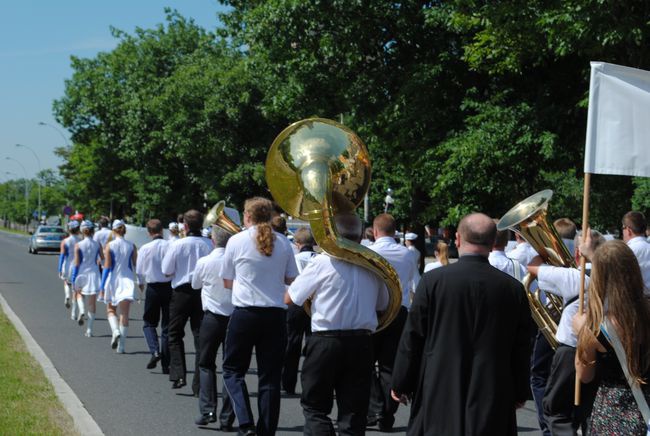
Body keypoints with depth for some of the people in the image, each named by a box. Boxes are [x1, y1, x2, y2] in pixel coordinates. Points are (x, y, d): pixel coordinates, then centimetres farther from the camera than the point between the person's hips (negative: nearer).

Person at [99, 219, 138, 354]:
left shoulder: (109, 245, -6)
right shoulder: (131, 246, 1)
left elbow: (107, 267, -7)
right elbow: (137, 265, 4)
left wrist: (102, 287, -4)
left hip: (112, 281, -1)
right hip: (127, 280, 1)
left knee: (110, 310, 17)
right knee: (124, 313, 4)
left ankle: (116, 331, -11)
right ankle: (122, 346, 2)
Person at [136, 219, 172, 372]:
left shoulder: (145, 248, -7)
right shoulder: (171, 246, -8)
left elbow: (139, 272, -1)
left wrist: (141, 284, 19)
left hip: (153, 288, -1)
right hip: (169, 286, 1)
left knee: (149, 322, 15)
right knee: (167, 326, 9)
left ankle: (155, 351, -11)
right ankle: (165, 364, 10)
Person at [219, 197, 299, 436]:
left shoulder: (236, 241, -3)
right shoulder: (283, 243, 3)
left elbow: (227, 282, 5)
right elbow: (291, 280, 11)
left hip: (245, 313, -2)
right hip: (276, 315, 3)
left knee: (232, 370, 9)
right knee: (270, 377, 8)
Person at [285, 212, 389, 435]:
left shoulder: (322, 262, -7)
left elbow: (290, 298, -1)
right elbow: (382, 305, 15)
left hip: (326, 341, -3)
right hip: (362, 343, 4)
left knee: (315, 408, 8)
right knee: (354, 411, 8)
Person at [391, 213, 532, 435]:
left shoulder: (433, 280, -8)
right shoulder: (514, 288, -2)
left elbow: (412, 337, -2)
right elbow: (522, 348, 5)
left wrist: (401, 384, 9)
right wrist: (520, 392, 17)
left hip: (440, 393, -1)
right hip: (493, 398, 2)